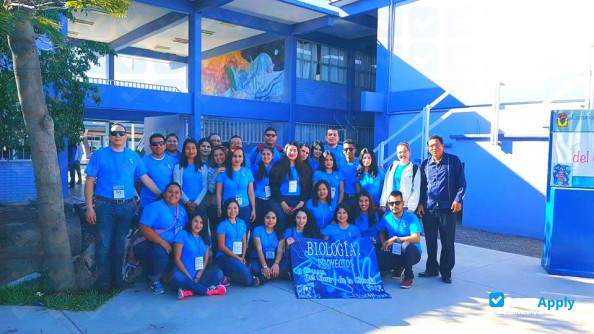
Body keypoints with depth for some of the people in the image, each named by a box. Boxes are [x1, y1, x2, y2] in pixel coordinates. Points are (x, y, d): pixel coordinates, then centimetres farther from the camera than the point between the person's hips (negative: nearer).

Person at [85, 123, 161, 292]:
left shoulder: (133, 156, 9)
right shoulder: (99, 155, 1)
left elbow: (145, 178, 10)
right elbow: (90, 181, -1)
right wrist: (89, 207, -8)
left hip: (127, 206, 3)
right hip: (105, 205, -3)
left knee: (120, 244, 11)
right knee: (105, 244, -3)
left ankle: (117, 279, 22)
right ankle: (103, 282, 7)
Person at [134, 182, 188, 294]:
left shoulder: (182, 210, 10)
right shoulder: (154, 207, -11)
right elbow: (143, 227, -22)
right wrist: (162, 242, -27)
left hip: (171, 246, 7)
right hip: (148, 244, -7)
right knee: (161, 254, -35)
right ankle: (154, 281, -4)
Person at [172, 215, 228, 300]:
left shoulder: (205, 238, 11)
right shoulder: (182, 234, -3)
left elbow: (205, 260, 7)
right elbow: (177, 259, -8)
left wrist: (198, 277, -9)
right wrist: (189, 277, -14)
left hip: (199, 275, 5)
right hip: (183, 274, -4)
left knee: (218, 272, -19)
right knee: (178, 277, -37)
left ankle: (189, 291, -34)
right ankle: (208, 290, -28)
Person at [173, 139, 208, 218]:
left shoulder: (203, 167, 10)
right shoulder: (178, 167, 6)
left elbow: (205, 187, 4)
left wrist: (196, 202, -9)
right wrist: (187, 202, -12)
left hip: (199, 203, 1)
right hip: (183, 203, -1)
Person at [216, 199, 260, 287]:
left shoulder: (241, 223, 10)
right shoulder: (223, 225, -5)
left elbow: (244, 243, 12)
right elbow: (222, 246, -8)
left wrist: (242, 257, -4)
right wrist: (237, 258, -10)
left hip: (239, 256, 5)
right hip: (224, 256, -5)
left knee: (248, 281, -15)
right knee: (244, 271, -31)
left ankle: (228, 275, 10)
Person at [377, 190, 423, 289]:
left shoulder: (411, 217, -15)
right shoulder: (386, 216, -2)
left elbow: (416, 238, -26)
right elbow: (381, 232, 14)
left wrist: (395, 239, -28)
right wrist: (384, 243, -7)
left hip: (413, 252, -4)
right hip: (394, 252, 4)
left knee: (406, 245, -39)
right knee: (378, 259, -26)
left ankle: (409, 276, -14)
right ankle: (398, 267, 10)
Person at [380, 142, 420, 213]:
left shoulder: (414, 169, 1)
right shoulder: (392, 167, 13)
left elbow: (416, 190, -3)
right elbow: (385, 186, 10)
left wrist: (411, 207, -11)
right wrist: (383, 204, 3)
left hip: (405, 206, -3)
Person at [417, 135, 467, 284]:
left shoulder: (454, 160, -1)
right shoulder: (425, 164, 9)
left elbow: (461, 182, -1)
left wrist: (458, 199, -11)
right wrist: (420, 203, 3)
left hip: (448, 208, -3)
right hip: (429, 208, 3)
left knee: (447, 242, 4)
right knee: (430, 241, 9)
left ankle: (446, 272, 15)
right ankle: (431, 269, 22)